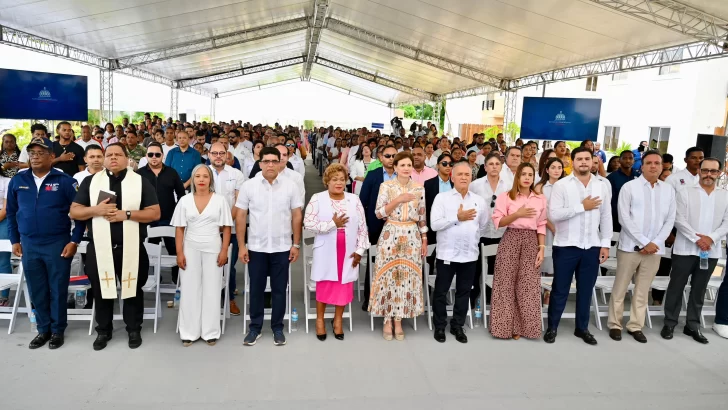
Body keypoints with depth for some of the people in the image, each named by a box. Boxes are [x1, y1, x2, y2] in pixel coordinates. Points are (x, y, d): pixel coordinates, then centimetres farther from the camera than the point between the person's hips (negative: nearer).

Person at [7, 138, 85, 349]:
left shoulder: (65, 181, -6)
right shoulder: (17, 181, 4)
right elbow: (11, 213, 12)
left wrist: (74, 241, -8)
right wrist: (15, 240, 8)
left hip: (58, 244, -3)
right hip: (29, 245, 3)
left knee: (58, 290, 6)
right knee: (37, 291, 12)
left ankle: (57, 330, 20)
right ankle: (43, 329, 27)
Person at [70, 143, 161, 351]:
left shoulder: (140, 181, 1)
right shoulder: (90, 181, 7)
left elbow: (155, 213, -4)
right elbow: (74, 211, 6)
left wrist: (126, 214, -17)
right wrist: (96, 210, -14)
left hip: (131, 248, -2)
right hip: (99, 248, 2)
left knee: (133, 289, 9)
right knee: (101, 290, 12)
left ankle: (134, 329, 25)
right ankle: (103, 331, 29)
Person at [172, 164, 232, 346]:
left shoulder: (220, 200, 0)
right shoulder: (184, 200, 4)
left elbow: (226, 228, 0)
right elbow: (179, 229, 4)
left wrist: (224, 251, -8)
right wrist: (179, 253, -3)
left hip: (213, 250, -1)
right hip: (190, 249, 1)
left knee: (211, 290, 4)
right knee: (190, 290, 5)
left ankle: (211, 332, 13)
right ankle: (189, 332, 14)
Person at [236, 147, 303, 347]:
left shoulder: (290, 186, -2)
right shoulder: (248, 185, -3)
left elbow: (297, 216, 2)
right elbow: (240, 217, 0)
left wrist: (296, 244, -1)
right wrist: (241, 246, -3)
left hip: (282, 247, 0)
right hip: (256, 247, 0)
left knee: (279, 289, 9)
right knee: (256, 289, 10)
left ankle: (277, 328, 22)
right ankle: (255, 327, 24)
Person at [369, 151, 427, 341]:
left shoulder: (419, 188, 7)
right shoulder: (386, 186, -2)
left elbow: (422, 217, 11)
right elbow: (379, 213, -7)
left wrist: (424, 239, 7)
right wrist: (398, 200, -16)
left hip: (412, 236, 3)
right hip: (391, 235, -3)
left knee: (407, 277, 3)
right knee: (389, 275, -1)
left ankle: (398, 321, 14)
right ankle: (387, 321, 12)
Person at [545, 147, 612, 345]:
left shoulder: (603, 186, 6)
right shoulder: (561, 185, -6)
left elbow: (606, 216, 8)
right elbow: (554, 214, -15)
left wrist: (605, 244, 3)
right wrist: (582, 206, -15)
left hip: (592, 246, 3)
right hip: (566, 246, -3)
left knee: (586, 289, 13)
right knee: (560, 290, 6)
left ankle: (582, 328, 27)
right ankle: (552, 327, 19)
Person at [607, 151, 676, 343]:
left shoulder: (669, 190, 8)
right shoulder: (629, 187, -3)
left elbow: (670, 221, 6)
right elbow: (624, 218, -9)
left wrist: (655, 243, -7)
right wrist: (643, 242, -12)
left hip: (655, 248, 3)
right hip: (630, 246, -3)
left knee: (643, 290, 11)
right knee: (620, 288, 4)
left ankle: (635, 326, 21)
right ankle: (615, 324, 14)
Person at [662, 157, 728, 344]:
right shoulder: (684, 191, -1)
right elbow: (679, 219, -8)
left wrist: (711, 237, -14)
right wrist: (696, 239, -16)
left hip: (711, 251, 3)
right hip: (685, 249, -3)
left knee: (699, 290, 11)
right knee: (676, 287, 3)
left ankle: (692, 326, 22)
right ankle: (670, 323, 13)